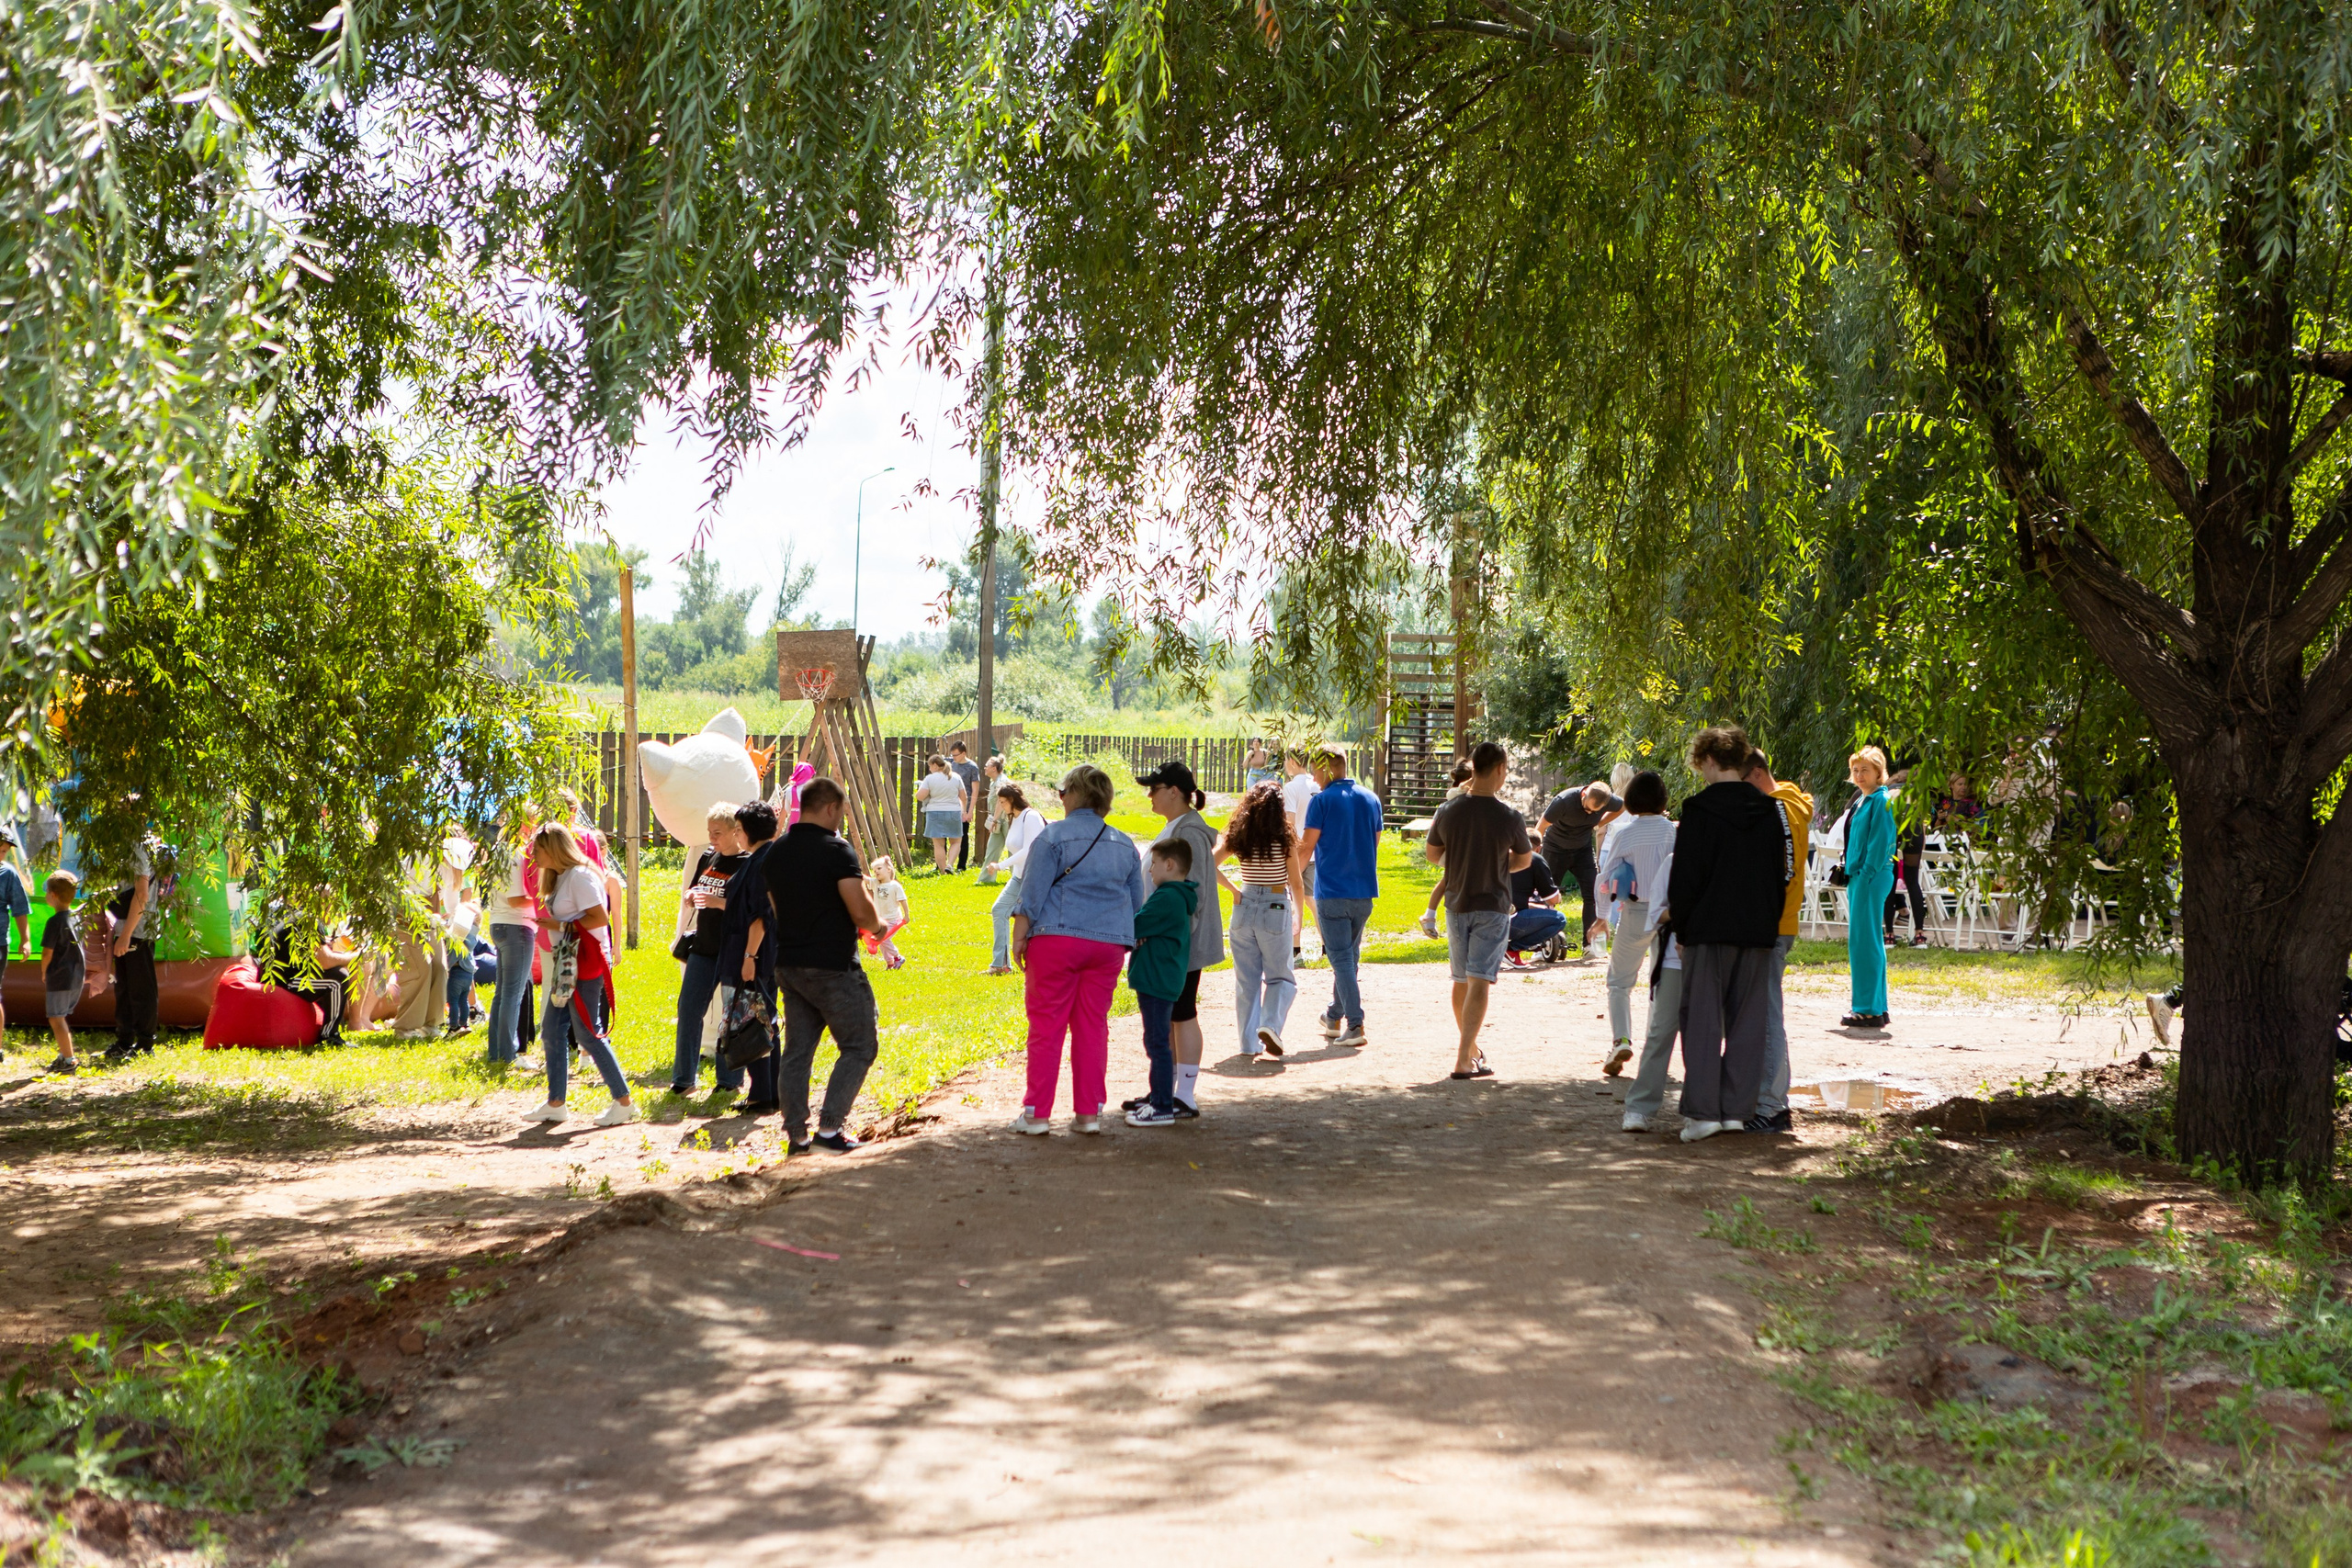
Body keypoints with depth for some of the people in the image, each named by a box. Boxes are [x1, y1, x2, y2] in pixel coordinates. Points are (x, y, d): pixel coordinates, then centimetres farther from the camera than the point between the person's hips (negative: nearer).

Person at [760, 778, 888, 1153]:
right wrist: (879, 926, 1)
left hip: (788, 964, 7)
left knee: (797, 1051, 11)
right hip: (833, 967, -7)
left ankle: (796, 1135, 11)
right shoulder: (837, 851, -14)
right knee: (860, 1046, 3)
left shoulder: (774, 854, 8)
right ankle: (829, 1128, -4)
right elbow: (862, 913, -19)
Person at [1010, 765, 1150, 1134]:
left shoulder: (1053, 836, -4)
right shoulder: (1125, 844, 13)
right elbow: (1137, 903, 18)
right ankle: (1089, 1113, 8)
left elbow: (1032, 895, -7)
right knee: (1093, 1027, 9)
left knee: (1046, 1025, -1)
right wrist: (1128, 942, 26)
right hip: (1109, 944, 5)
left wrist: (1019, 937, -2)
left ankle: (1037, 1113, 1)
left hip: (1056, 938, -5)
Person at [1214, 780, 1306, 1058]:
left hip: (1245, 908, 3)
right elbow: (1296, 884, -3)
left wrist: (1232, 890, 3)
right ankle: (1270, 1024, -14)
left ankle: (1249, 1042, 10)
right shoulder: (1284, 840, -9)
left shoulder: (1237, 837, -1)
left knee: (1246, 979, 11)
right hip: (1276, 910, -3)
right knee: (1280, 977, 10)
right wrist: (1298, 917, 11)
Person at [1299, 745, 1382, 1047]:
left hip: (1332, 891, -6)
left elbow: (1307, 847, -7)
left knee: (1341, 958, -4)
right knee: (1349, 955, 18)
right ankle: (1334, 1018, 29)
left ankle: (1355, 1024, -13)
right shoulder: (1371, 799, 9)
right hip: (1364, 891, 6)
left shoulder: (1322, 800, -8)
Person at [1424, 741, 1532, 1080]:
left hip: (1456, 904, 4)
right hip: (1492, 907, -4)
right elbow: (1523, 860, 4)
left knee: (1461, 981, 17)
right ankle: (1464, 1061, -15)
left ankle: (1469, 1048, 33)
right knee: (1479, 982, -6)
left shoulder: (1448, 811, -5)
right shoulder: (1509, 817, -11)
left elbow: (1432, 855, 8)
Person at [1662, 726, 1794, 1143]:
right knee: (1748, 1019, 9)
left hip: (1710, 929, -5)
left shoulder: (1699, 809, -9)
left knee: (1702, 1018, 0)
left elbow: (1686, 876, -10)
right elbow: (1784, 871, 11)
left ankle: (1702, 1109, -5)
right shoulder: (1771, 811, 7)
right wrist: (1769, 920, 17)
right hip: (1758, 931, 5)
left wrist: (1680, 923, 0)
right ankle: (1737, 1107, 10)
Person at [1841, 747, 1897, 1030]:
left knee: (1863, 942, -9)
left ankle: (1868, 1010, -7)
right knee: (1869, 942, 12)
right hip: (1860, 876, 10)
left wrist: (1866, 876, -18)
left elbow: (1880, 843, -16)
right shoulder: (1862, 801, 17)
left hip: (1872, 877, -10)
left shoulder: (1881, 800, -11)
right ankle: (1877, 1009, 18)